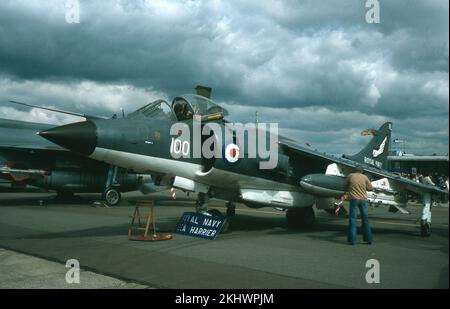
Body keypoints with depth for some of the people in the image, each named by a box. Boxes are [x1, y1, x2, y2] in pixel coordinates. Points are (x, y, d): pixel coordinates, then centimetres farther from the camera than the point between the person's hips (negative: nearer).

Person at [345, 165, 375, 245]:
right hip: (363, 199, 1)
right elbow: (371, 188, 6)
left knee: (352, 219, 2)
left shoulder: (350, 176, 1)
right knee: (365, 219, 11)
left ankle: (352, 239, -2)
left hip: (354, 199, -1)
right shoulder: (364, 177, 1)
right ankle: (368, 238, 15)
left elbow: (346, 185, 14)